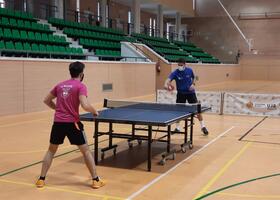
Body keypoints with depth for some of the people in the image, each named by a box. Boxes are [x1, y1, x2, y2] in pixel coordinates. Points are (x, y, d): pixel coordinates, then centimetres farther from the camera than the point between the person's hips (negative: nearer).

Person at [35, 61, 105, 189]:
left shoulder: (60, 85, 13)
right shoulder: (80, 86, -5)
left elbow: (47, 100, 21)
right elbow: (85, 106, -18)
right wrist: (95, 112, 0)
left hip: (58, 122, 5)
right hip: (72, 123, -5)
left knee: (51, 150, 20)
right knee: (86, 151, 7)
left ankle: (41, 179, 21)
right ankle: (95, 180, 11)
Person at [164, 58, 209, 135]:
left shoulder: (190, 70, -7)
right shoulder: (175, 73, -15)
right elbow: (168, 79, -31)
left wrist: (193, 84, -7)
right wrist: (166, 84, -54)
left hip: (190, 92, 0)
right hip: (181, 93, 0)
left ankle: (203, 126, 10)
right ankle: (177, 127, 17)